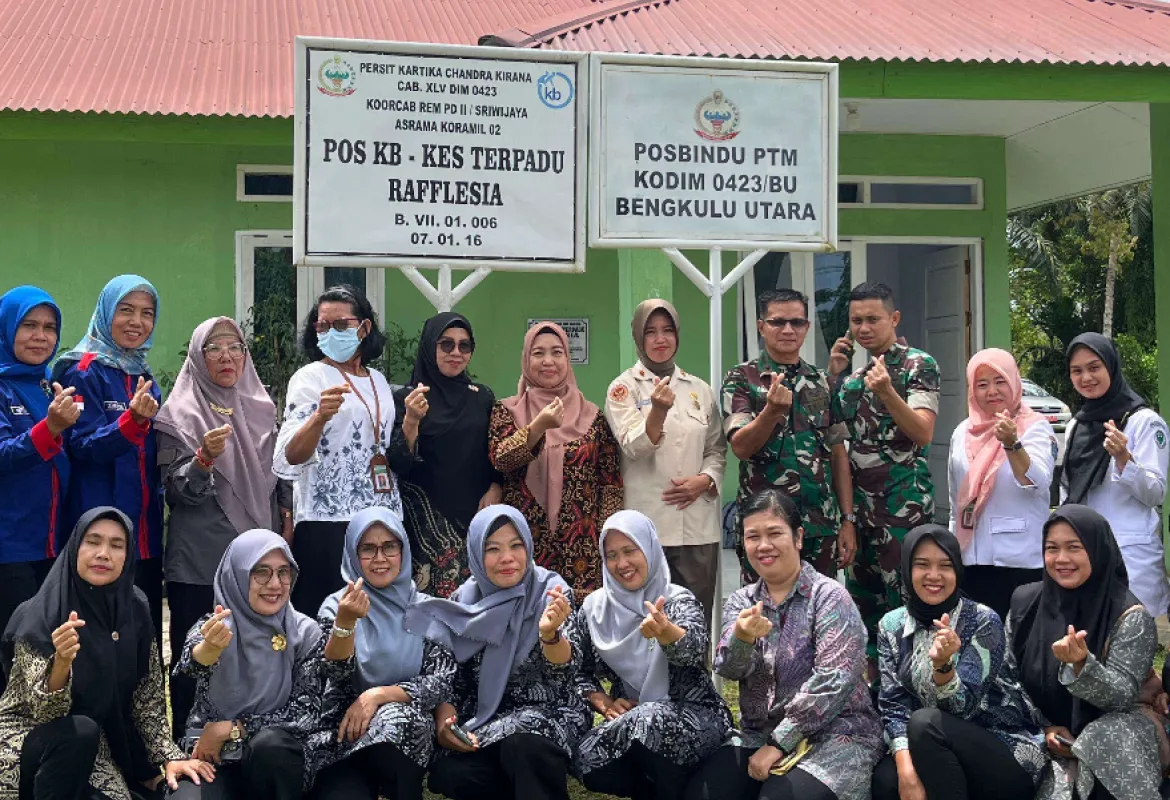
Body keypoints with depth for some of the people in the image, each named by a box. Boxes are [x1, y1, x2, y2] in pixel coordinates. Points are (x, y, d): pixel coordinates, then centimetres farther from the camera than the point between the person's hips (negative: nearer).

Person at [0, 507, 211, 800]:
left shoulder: (134, 611, -4)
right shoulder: (40, 615, -18)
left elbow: (147, 700, 3)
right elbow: (45, 712, -23)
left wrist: (169, 757, -10)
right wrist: (61, 662, -42)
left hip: (96, 753, 5)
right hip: (25, 746, -5)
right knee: (80, 731, -34)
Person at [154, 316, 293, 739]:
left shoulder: (261, 409, 11)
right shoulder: (180, 415, -2)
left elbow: (279, 473, 21)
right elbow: (177, 489, -9)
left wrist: (286, 516, 10)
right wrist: (205, 457, -25)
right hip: (201, 561, -4)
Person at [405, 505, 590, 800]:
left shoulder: (550, 590, -7)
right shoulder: (465, 599, 2)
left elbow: (566, 669, -17)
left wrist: (549, 633, -38)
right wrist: (444, 718, -11)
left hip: (546, 712, -4)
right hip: (482, 716, 4)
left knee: (523, 746, -36)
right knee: (449, 774, -25)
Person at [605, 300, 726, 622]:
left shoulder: (699, 389, 13)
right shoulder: (624, 387, 1)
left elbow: (717, 449, 16)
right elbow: (634, 448, -13)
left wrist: (705, 480, -4)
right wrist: (658, 411, -30)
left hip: (697, 524, 3)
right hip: (646, 524, -3)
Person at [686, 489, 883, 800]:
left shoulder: (829, 596, -6)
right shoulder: (740, 602, 9)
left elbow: (833, 680, -15)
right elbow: (728, 669, -7)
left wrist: (779, 743, -17)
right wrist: (742, 638, -30)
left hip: (834, 733, -4)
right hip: (758, 734, 4)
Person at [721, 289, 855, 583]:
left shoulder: (822, 382, 11)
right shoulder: (741, 380, 0)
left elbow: (838, 454, 11)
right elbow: (740, 447, -13)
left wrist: (848, 520, 5)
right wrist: (772, 411, -31)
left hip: (821, 526, 4)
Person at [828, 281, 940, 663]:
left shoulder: (919, 365, -6)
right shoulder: (858, 372, 15)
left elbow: (923, 434, -15)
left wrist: (886, 393, -29)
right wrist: (834, 375, 6)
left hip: (903, 501, -7)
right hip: (860, 501, 7)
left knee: (903, 600, -7)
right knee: (862, 598, 11)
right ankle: (872, 671, 21)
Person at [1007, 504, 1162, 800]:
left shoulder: (1131, 617, -8)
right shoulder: (1025, 603, 2)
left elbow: (1123, 697, -15)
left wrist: (1081, 665, -34)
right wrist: (1044, 726, -8)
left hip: (1110, 742, 0)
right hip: (1042, 740, 0)